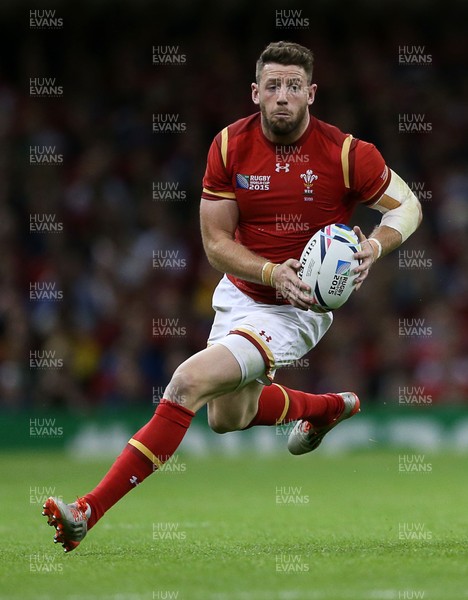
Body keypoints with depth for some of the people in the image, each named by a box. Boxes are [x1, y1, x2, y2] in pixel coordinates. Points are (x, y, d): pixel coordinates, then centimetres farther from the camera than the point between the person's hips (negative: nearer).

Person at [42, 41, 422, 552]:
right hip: (239, 293, 6)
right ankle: (329, 407, 58)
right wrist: (272, 272, -26)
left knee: (188, 383, -24)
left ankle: (89, 512, -24)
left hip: (296, 309, -6)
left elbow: (407, 205, -2)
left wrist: (374, 247, -23)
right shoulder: (230, 146, -9)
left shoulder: (348, 154, -18)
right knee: (227, 417, 28)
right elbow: (216, 242, -7)